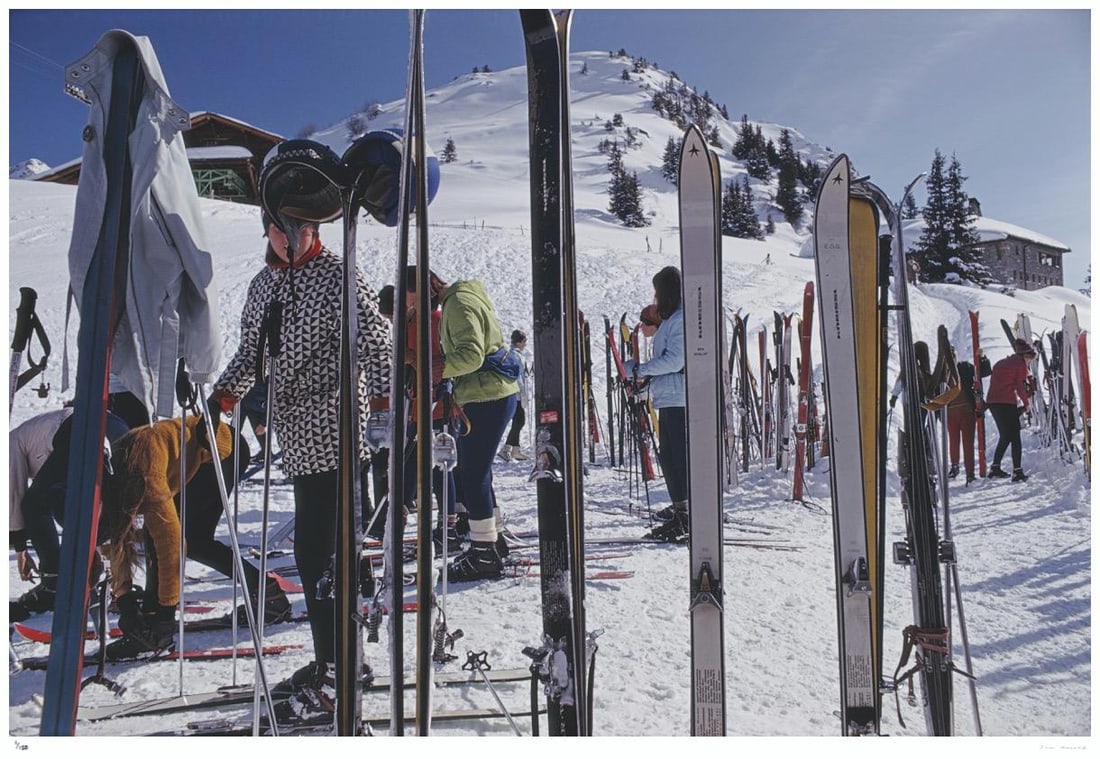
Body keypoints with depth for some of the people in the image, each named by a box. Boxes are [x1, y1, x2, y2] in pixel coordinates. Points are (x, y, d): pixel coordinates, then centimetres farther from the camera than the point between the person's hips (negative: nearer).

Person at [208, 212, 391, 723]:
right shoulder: (263, 284, 17)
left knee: (321, 556, -7)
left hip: (338, 436, -7)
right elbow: (250, 353, 25)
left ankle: (332, 681, 1)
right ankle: (329, 663, 25)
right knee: (312, 552, 12)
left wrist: (382, 403, -26)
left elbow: (375, 345, -13)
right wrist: (224, 395, 13)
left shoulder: (337, 276, -5)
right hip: (299, 440, 7)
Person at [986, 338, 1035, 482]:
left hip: (992, 401, 7)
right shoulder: (1021, 364, 1)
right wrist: (1027, 403, 8)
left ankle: (995, 468, 17)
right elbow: (1021, 386, -4)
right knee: (1015, 437, -2)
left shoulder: (1001, 363, 22)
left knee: (1004, 437, 18)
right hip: (1007, 403, -7)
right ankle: (1017, 471, -8)